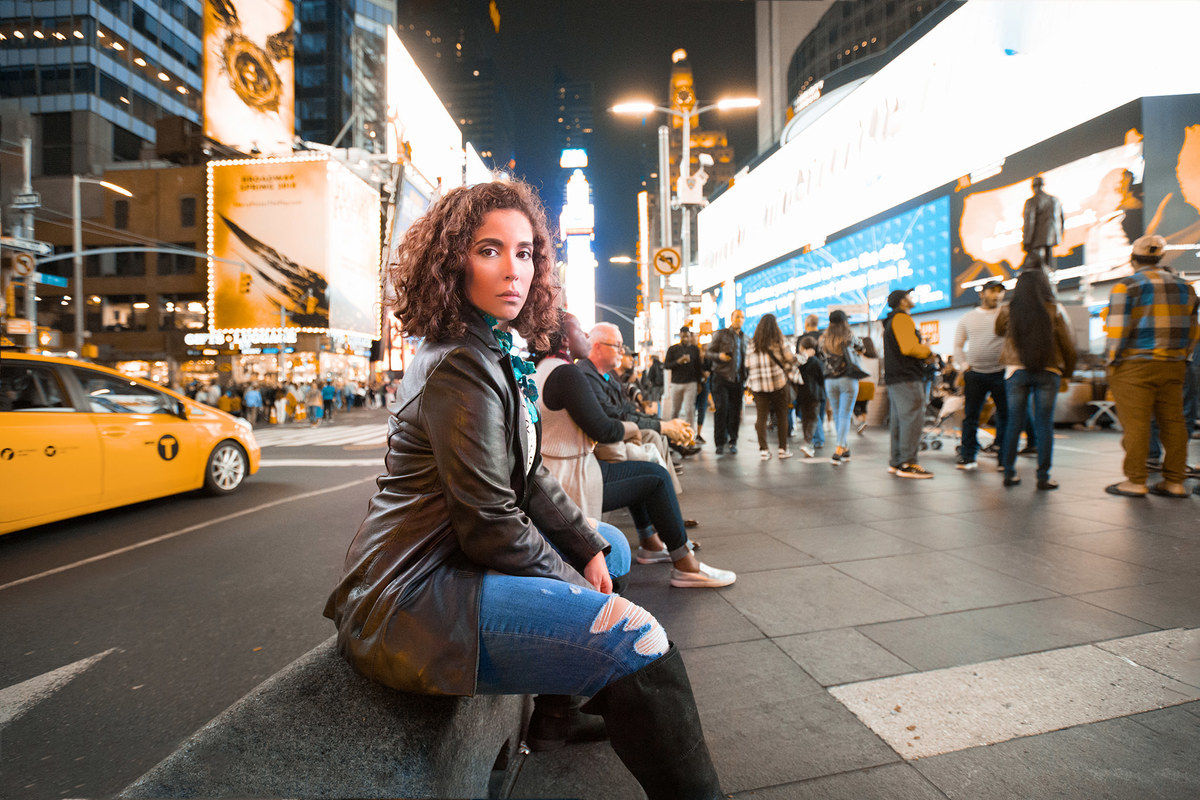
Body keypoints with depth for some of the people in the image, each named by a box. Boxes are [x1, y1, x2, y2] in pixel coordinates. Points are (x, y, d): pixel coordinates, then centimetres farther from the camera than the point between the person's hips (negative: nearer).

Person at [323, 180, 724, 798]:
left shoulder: (498, 355, 12)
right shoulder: (461, 366, -19)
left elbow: (529, 481, 13)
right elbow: (490, 526, -21)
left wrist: (591, 549, 5)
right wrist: (577, 589, -7)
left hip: (451, 559, 11)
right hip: (405, 601, -10)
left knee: (614, 547, 22)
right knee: (635, 641, -24)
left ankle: (564, 702, 32)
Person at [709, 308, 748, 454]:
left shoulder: (745, 338, 17)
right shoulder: (720, 334, 3)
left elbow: (746, 359, 22)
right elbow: (709, 353, 1)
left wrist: (745, 379, 11)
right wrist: (719, 356, -20)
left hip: (737, 380, 4)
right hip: (721, 378, -4)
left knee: (735, 411, 3)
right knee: (721, 409, -9)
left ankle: (733, 442, 13)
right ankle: (720, 442, -1)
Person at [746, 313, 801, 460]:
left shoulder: (753, 344, 5)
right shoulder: (778, 343, -4)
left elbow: (748, 364, 6)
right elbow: (793, 361, 0)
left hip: (758, 385, 2)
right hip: (778, 383, -2)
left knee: (761, 417, 4)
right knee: (781, 416, 8)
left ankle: (763, 449, 1)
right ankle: (783, 449, 13)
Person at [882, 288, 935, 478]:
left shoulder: (891, 321, 23)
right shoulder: (902, 318, -9)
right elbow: (909, 347, -19)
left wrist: (923, 356, 10)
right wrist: (928, 352, -2)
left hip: (894, 377, 10)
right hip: (907, 377, -10)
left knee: (898, 420, 11)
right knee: (912, 419, -10)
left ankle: (896, 462, 14)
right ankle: (907, 464, -11)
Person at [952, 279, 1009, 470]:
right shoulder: (968, 317, 11)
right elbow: (958, 345, 16)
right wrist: (963, 363, 2)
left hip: (1001, 373, -1)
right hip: (974, 373, 1)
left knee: (1005, 417, 3)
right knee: (970, 417, 3)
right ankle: (967, 456, 10)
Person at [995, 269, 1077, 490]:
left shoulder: (1008, 311, -2)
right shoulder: (1053, 310, -3)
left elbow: (999, 331, 19)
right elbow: (1067, 343, 2)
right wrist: (1067, 370, 14)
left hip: (1016, 370, 1)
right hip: (1048, 372, 0)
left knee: (1014, 423, 7)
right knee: (1044, 425, 4)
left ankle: (1009, 473, 12)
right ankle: (1043, 477, 6)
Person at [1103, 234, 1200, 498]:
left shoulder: (1126, 286, -7)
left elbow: (1118, 328, -12)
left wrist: (1112, 361, -4)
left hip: (1134, 365, -6)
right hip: (1173, 366, 7)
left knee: (1135, 423, -5)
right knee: (1173, 421, 9)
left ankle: (1136, 481, -2)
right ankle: (1174, 481, 14)